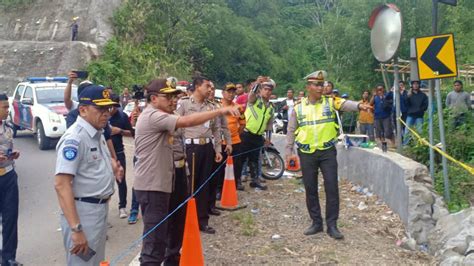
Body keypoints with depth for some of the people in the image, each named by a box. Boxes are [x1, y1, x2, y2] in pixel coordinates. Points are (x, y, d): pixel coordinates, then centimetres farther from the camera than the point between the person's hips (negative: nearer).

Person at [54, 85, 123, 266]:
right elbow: (61, 184, -27)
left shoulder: (97, 133, 8)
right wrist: (76, 228, -31)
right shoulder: (74, 138, -21)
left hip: (100, 208, 10)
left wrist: (112, 165, 5)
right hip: (83, 212, -9)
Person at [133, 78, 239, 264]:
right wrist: (221, 111, -29)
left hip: (156, 183, 11)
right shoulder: (153, 116, -17)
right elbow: (187, 121, -29)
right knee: (155, 239, -7)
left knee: (157, 236, 20)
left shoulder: (155, 116, 18)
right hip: (152, 186, -11)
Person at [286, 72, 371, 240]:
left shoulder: (330, 102, 0)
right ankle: (316, 223, 22)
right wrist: (289, 151, 4)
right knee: (310, 189, 8)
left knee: (332, 188, -2)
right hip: (307, 154, 1)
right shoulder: (298, 107, 4)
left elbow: (345, 104, -20)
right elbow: (291, 130, 8)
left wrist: (359, 106, -40)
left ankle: (332, 225, 10)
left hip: (328, 152, -1)